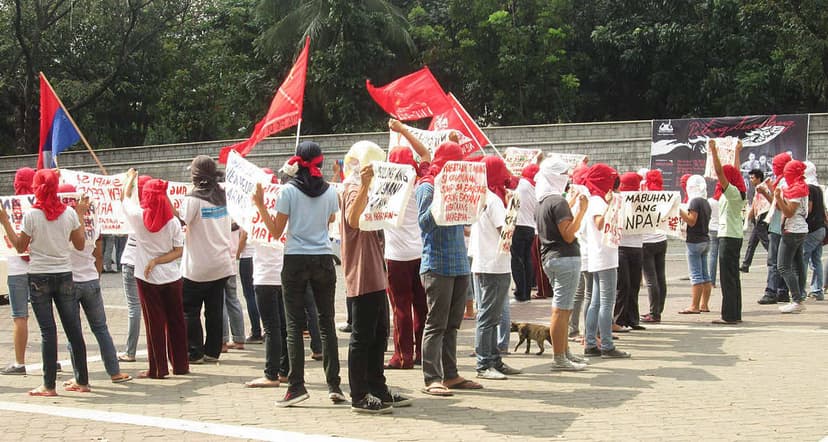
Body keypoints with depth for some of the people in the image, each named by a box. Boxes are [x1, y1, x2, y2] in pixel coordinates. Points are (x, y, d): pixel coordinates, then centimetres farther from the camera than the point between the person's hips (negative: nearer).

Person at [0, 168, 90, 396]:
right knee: (73, 328, 8)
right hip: (65, 275, 3)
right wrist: (81, 215, 14)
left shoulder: (31, 215, -10)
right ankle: (82, 381, 15)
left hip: (39, 277, -3)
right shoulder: (69, 213, -1)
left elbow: (19, 247, -2)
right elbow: (80, 245, 6)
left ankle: (49, 385, 2)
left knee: (48, 330, -1)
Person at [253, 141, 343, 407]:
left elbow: (276, 231, -3)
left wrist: (260, 205, 5)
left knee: (294, 325, 1)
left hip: (295, 261, -2)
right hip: (324, 260, 2)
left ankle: (297, 386, -3)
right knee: (327, 323, 7)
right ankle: (334, 386, 5)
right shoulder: (329, 192, 2)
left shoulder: (288, 191, -6)